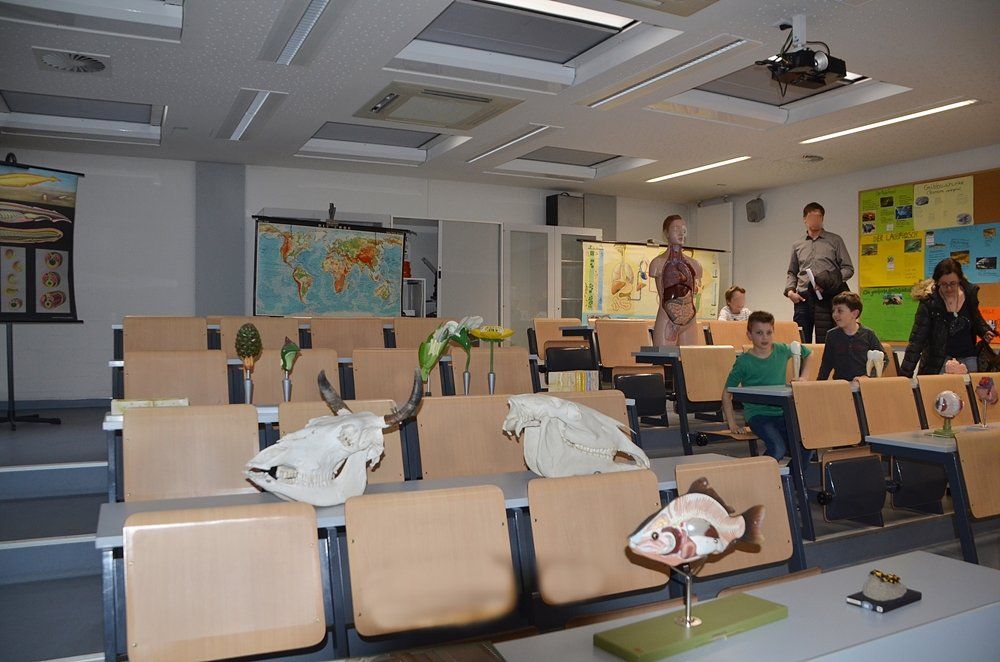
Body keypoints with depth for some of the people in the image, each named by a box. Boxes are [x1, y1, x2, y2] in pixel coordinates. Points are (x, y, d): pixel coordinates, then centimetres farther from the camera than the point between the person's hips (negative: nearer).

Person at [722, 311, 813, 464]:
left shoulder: (782, 350, 4)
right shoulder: (744, 361, -8)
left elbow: (807, 353, 26)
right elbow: (727, 393, -3)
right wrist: (732, 423, -7)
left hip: (782, 412, 4)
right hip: (758, 414, -4)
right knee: (778, 448, -28)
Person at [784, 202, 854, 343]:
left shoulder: (835, 240, 10)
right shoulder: (797, 245, 18)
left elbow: (848, 268, 5)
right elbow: (792, 272, 22)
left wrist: (831, 281, -12)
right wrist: (789, 290, 3)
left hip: (826, 298, -2)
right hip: (803, 298, 2)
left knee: (824, 341, -5)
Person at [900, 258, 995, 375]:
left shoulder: (970, 292, -4)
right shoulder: (928, 301, -16)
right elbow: (916, 340, -17)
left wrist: (985, 331, -3)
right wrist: (905, 373, -24)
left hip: (968, 357, 4)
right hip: (939, 359, -4)